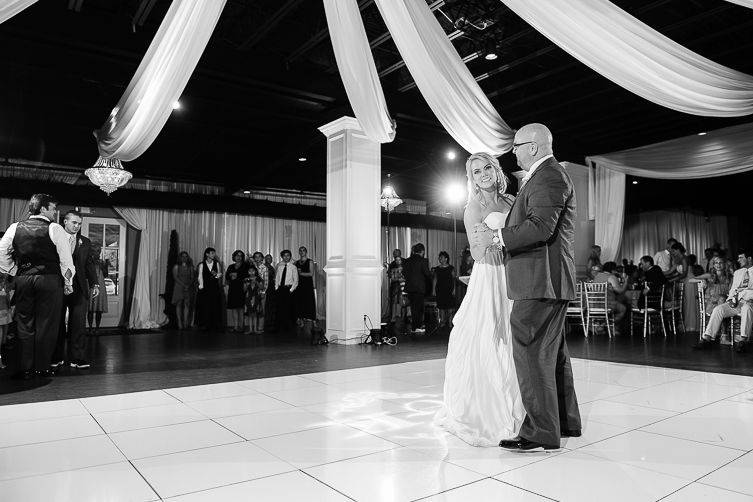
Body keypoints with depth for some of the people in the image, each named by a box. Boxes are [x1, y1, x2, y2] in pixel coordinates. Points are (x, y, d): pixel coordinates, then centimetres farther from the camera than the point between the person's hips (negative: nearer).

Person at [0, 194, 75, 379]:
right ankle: (42, 368, 9)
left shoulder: (15, 228, 8)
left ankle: (25, 369, 14)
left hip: (22, 279, 4)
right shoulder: (54, 229, -6)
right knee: (46, 325, 4)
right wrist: (68, 284, 2)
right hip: (49, 280, -4)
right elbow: (66, 259, -7)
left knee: (24, 324, 11)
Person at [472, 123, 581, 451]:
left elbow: (541, 226, -24)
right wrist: (498, 235, 19)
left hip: (540, 282, -11)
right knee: (552, 354, 17)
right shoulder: (549, 175, 22)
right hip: (548, 281, 11)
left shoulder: (547, 176, -12)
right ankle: (565, 422, 29)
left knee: (531, 354, -6)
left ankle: (541, 433, 2)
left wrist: (496, 238, -19)